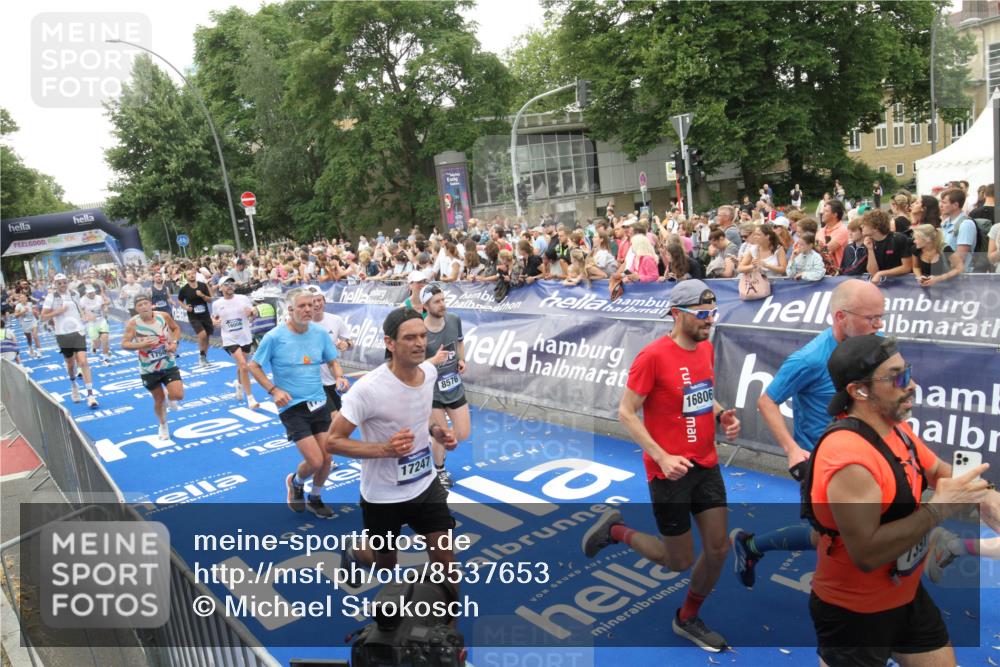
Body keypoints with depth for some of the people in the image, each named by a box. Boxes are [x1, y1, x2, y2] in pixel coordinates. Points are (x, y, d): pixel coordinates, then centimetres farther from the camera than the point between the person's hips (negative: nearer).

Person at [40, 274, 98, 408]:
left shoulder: (73, 295, 6)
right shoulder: (51, 297, -3)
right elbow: (43, 317, -4)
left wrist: (83, 316, 7)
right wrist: (57, 312, -17)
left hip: (78, 331, 1)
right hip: (63, 335, -1)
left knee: (83, 362, -11)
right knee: (71, 363, 13)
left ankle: (90, 395, -12)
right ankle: (73, 384, 46)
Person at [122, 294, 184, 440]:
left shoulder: (164, 316, -10)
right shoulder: (133, 324, -15)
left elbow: (176, 328, 9)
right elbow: (124, 344, -13)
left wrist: (175, 342, -8)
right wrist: (140, 345, -30)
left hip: (168, 364, 1)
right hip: (149, 369, -1)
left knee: (178, 396, -11)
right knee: (159, 399, 10)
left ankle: (169, 396, 28)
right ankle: (163, 426, 36)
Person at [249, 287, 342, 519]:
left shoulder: (320, 333, -2)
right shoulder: (274, 337, -12)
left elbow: (332, 361, 10)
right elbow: (253, 366, -2)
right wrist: (273, 390, -12)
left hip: (319, 404, 4)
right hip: (292, 407, -4)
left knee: (327, 458, 5)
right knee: (315, 461, -11)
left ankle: (315, 499, 34)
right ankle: (295, 482, 25)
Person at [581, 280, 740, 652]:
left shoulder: (706, 349, 4)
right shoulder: (653, 356, -19)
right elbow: (626, 412, -15)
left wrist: (722, 415, -2)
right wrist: (662, 457, -21)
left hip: (707, 466, 7)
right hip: (670, 471, -7)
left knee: (718, 550, 10)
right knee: (679, 561, 5)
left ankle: (687, 619, 34)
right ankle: (615, 530, 28)